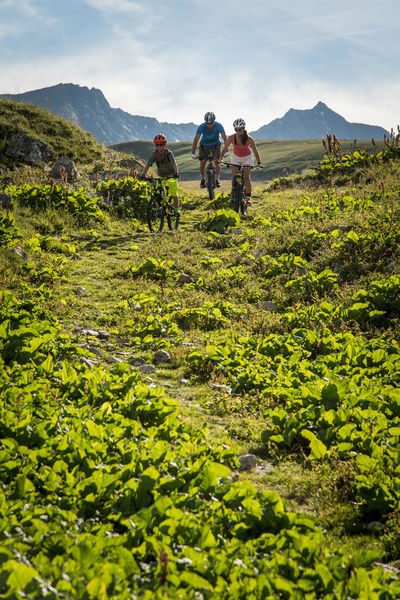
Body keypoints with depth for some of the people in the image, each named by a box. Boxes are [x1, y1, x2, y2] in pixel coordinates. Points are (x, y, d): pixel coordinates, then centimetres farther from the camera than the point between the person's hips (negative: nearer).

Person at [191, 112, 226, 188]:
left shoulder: (218, 126, -28)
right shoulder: (201, 127, -28)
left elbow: (224, 138, -31)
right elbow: (196, 140, -30)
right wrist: (193, 153, -38)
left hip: (215, 145, 0)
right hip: (204, 145, 0)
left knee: (217, 161, -18)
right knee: (202, 162, -8)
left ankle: (217, 179, -8)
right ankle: (203, 179, 12)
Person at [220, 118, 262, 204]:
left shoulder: (249, 139, -28)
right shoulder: (231, 138, -24)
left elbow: (255, 151, -18)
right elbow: (224, 149, -13)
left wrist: (259, 163, -23)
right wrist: (220, 159, -25)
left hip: (247, 157, -2)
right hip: (235, 157, 2)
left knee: (246, 177, -16)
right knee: (234, 177, -9)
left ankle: (248, 196, -8)